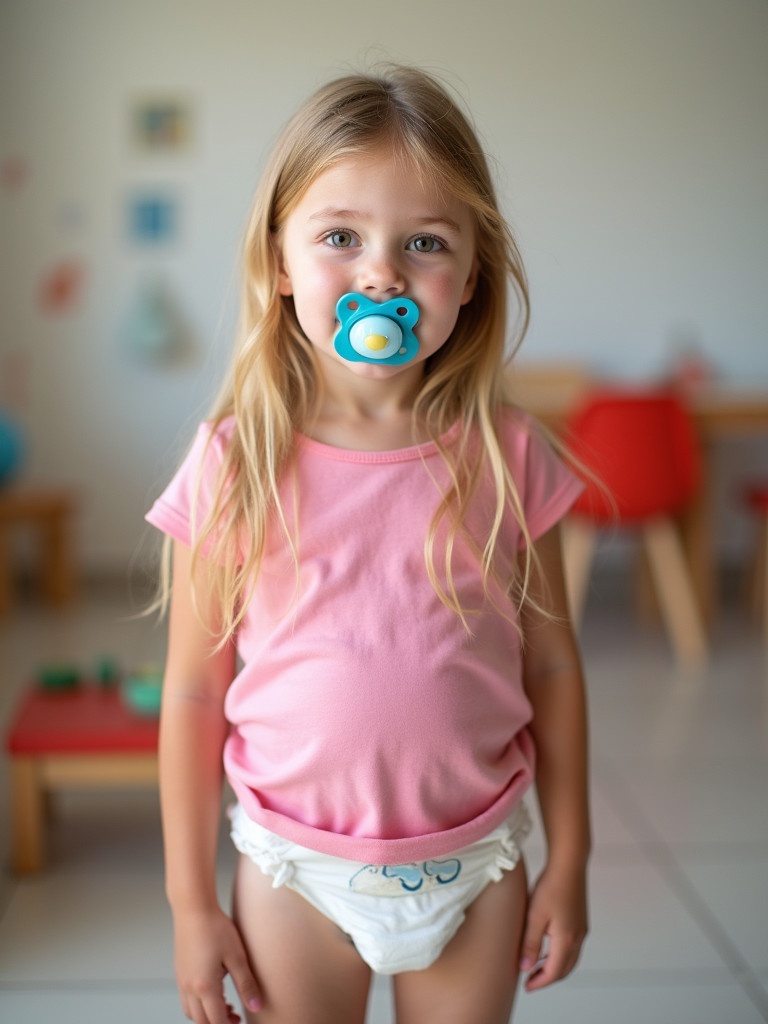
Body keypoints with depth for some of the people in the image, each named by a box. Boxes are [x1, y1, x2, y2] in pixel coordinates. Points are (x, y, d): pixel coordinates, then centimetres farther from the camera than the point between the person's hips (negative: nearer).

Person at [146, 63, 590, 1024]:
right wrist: (191, 901, -1)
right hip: (295, 869, -1)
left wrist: (569, 863, 5)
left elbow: (550, 664, 0)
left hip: (473, 864, 1)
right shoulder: (234, 466, -12)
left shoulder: (507, 457, -8)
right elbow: (193, 692, -6)